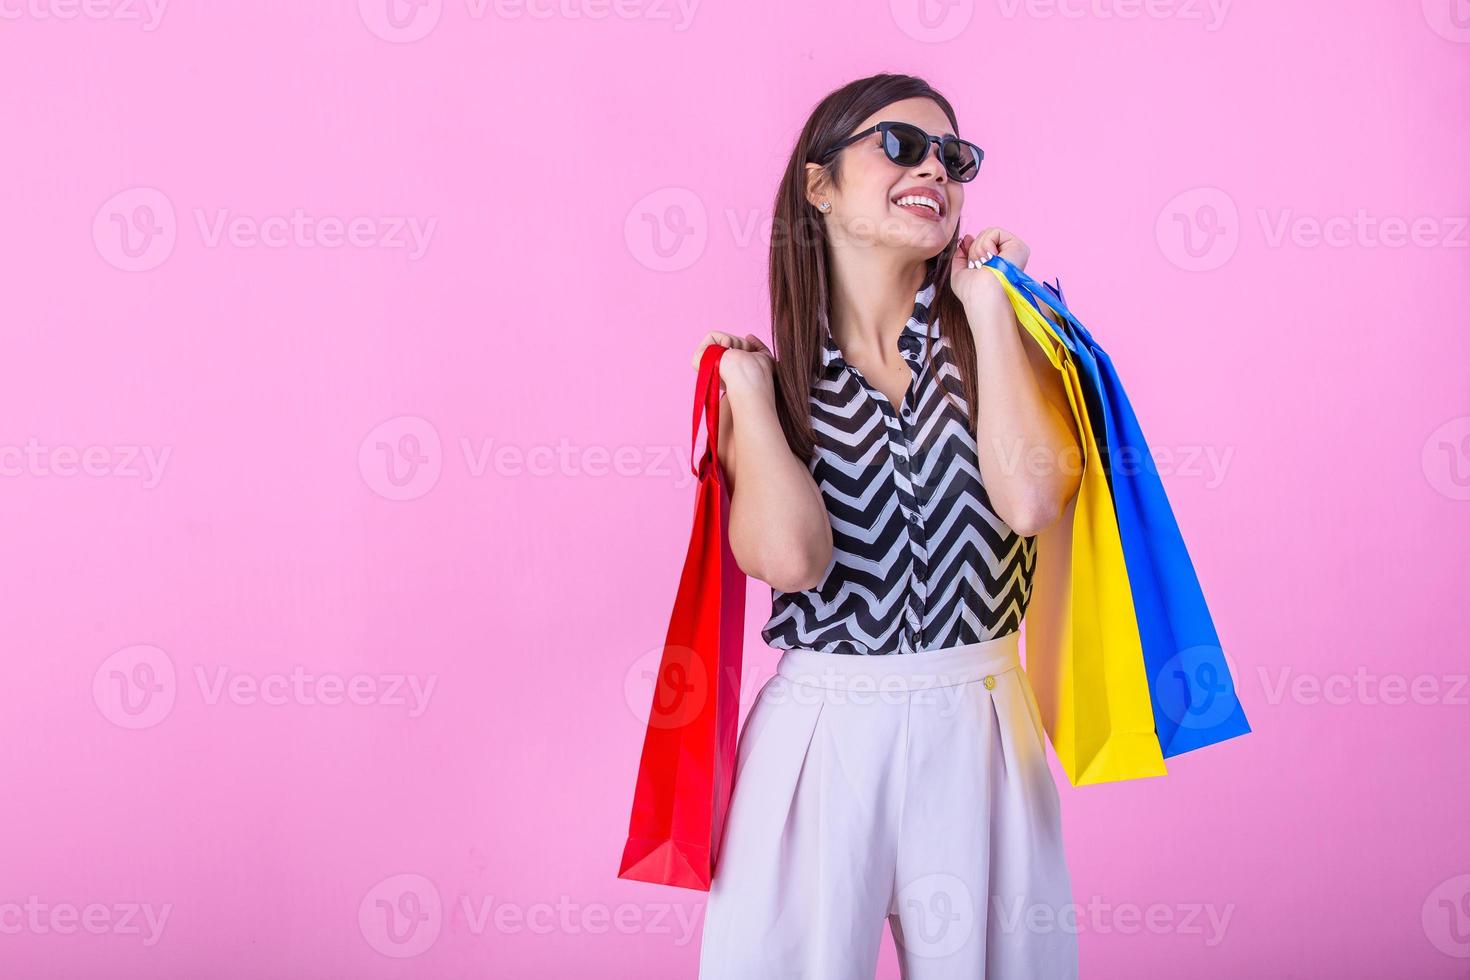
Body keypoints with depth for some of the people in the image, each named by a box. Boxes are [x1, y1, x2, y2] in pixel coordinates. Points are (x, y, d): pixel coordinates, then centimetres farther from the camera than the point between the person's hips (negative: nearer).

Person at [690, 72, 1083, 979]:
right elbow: (790, 556, -16)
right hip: (822, 728, 0)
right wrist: (750, 391, -8)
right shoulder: (772, 371, 1)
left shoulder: (1000, 340, 3)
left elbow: (1031, 497, -18)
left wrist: (988, 304, -9)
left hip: (978, 726, 1)